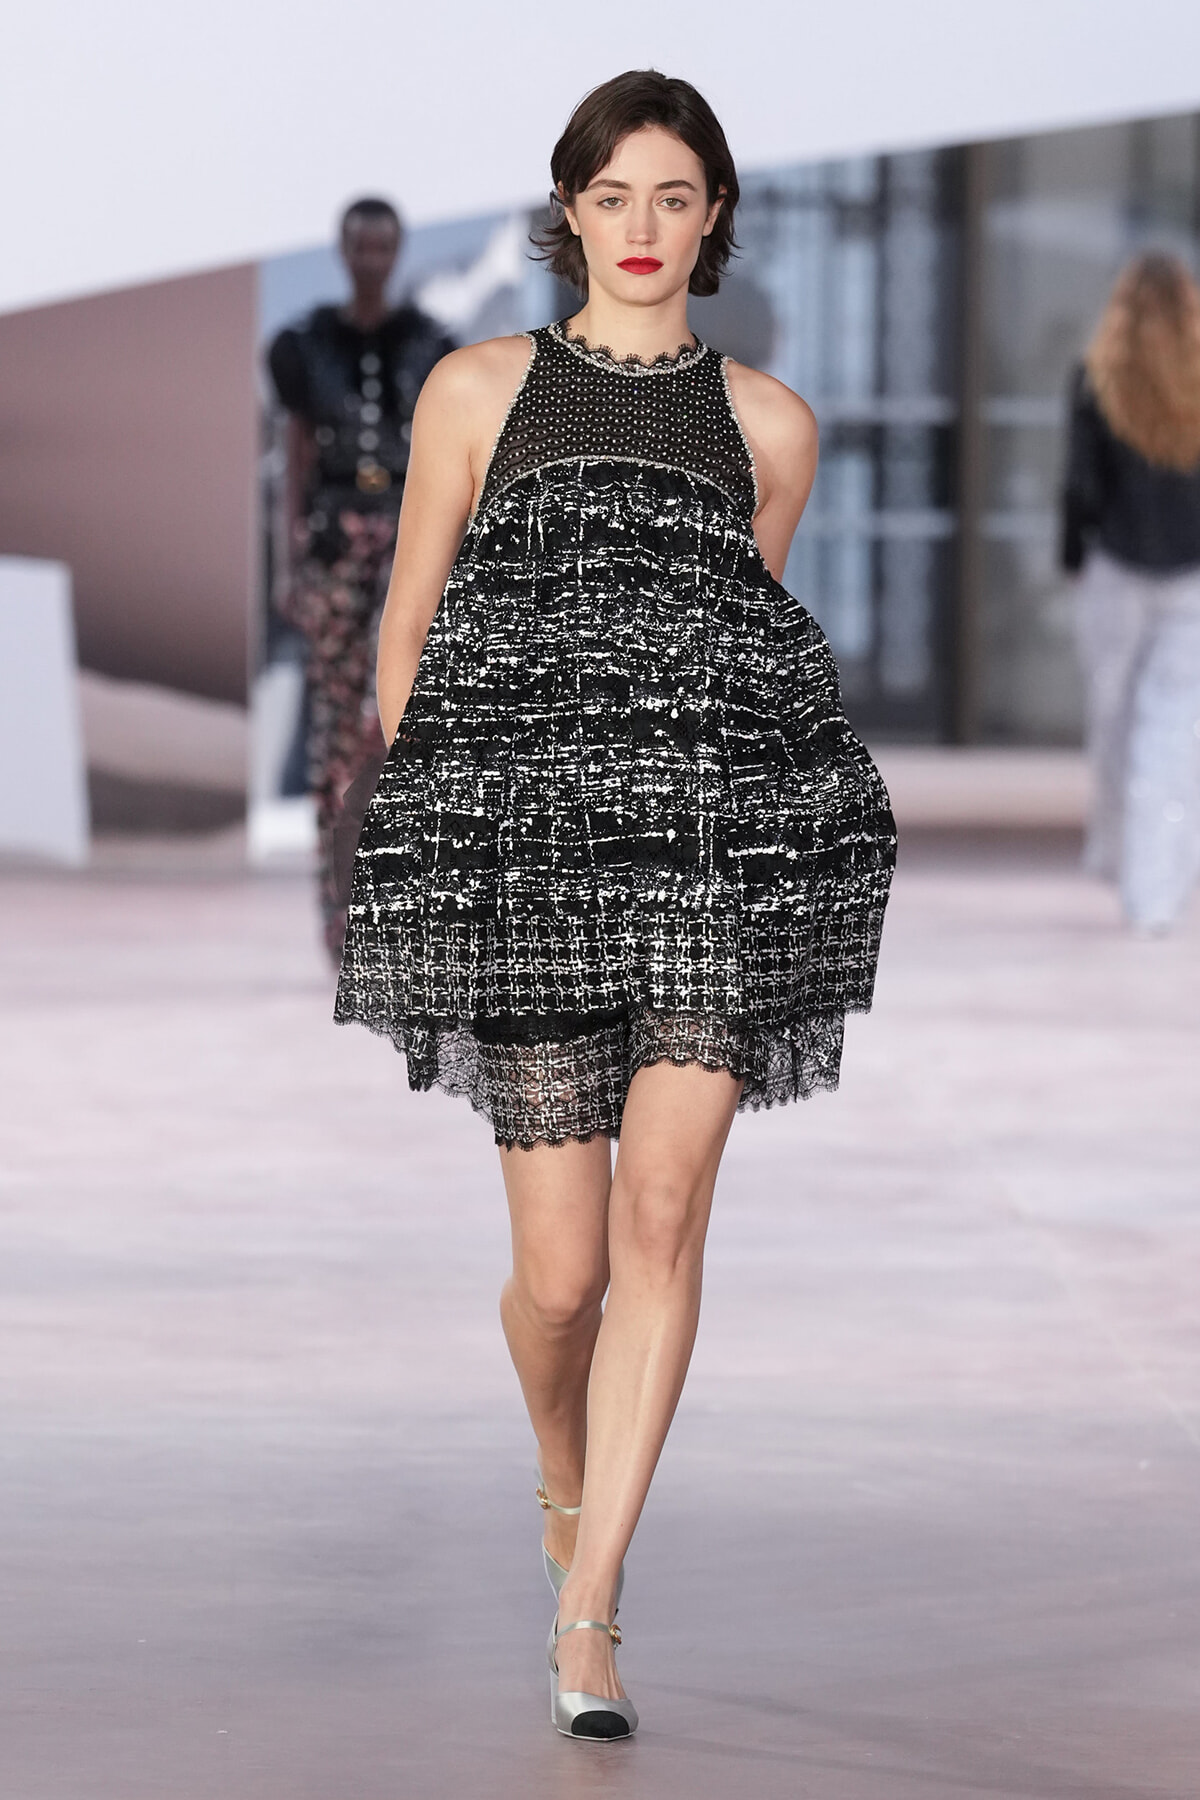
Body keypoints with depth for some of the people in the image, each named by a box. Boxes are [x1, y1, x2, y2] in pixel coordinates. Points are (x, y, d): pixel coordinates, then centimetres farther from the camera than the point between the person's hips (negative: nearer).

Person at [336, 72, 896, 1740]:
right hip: (521, 841, 0)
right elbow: (408, 625, 12)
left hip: (718, 846, 1)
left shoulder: (768, 423, 13)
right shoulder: (479, 390, 10)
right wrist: (415, 829, 8)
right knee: (563, 1267, 0)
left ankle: (588, 1611, -11)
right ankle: (564, 1473, 34)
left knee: (661, 1208, -14)